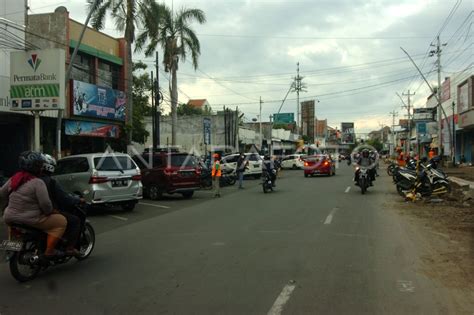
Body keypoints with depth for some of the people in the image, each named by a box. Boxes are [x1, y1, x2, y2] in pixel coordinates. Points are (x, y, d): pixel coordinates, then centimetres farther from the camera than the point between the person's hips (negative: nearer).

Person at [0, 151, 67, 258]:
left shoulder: (14, 179, 6)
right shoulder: (38, 183, -16)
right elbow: (45, 204, -22)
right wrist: (50, 212, -2)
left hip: (10, 218, 8)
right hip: (30, 221, -8)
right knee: (61, 221, 1)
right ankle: (49, 251, -2)